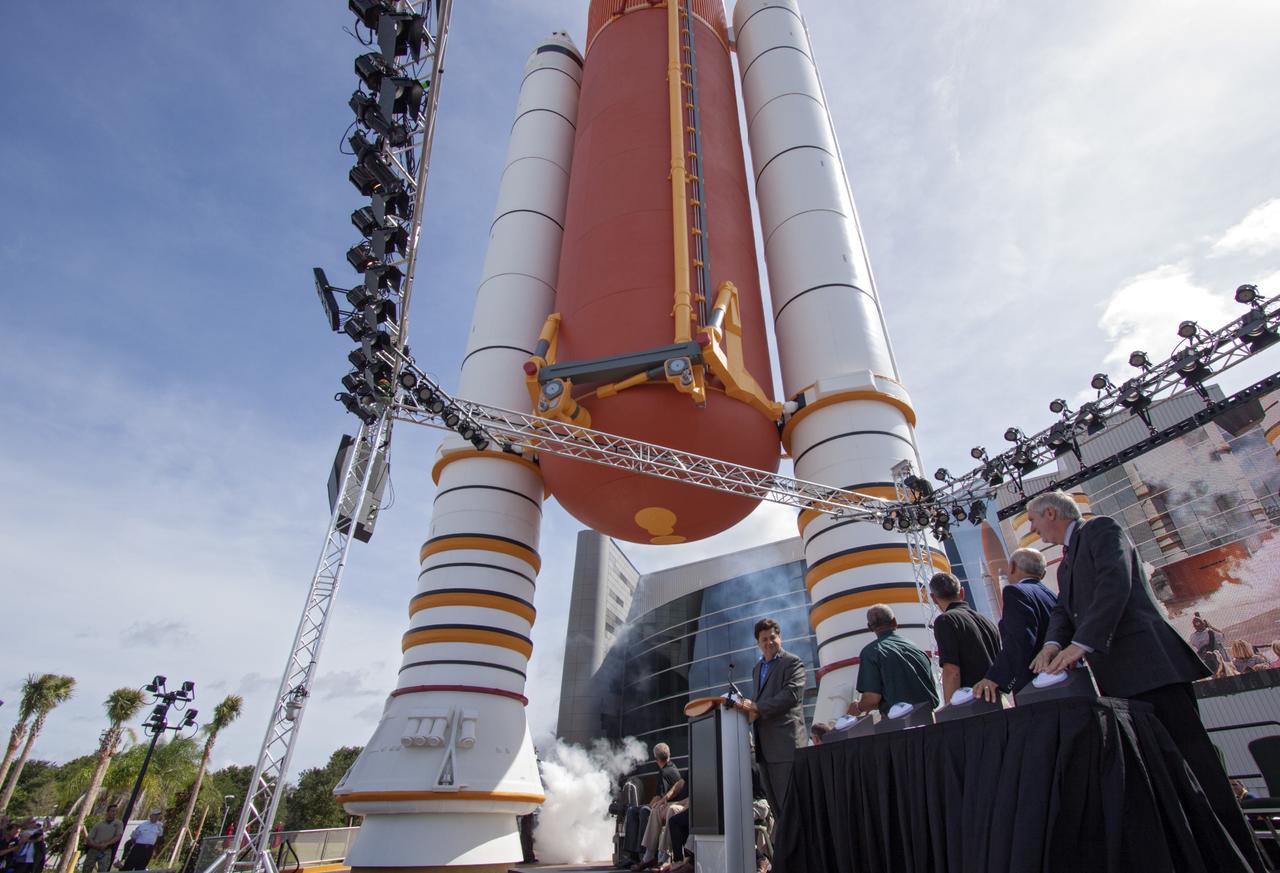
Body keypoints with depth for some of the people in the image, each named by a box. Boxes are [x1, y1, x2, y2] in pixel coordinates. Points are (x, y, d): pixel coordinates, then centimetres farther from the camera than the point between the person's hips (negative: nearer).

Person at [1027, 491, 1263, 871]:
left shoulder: (1101, 529, -1)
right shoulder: (1066, 563, 26)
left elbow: (1115, 584, -15)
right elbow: (1064, 609, 14)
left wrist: (1080, 643, -23)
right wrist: (1053, 643, -8)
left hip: (1149, 665, -9)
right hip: (1114, 676, 9)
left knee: (1192, 759, -9)